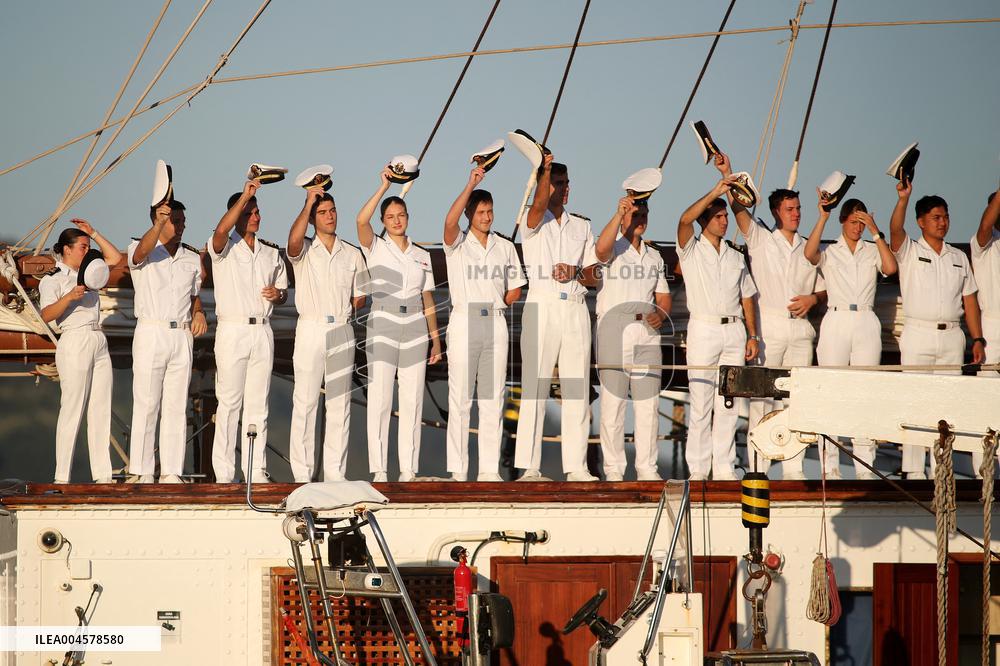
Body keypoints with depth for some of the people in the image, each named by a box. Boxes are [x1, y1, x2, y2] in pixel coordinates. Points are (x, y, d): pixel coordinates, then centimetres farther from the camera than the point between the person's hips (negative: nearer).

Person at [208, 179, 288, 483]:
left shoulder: (271, 252, 17)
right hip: (232, 330, -5)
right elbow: (221, 232, -25)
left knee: (258, 403, 5)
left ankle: (256, 470, 7)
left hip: (262, 331, 5)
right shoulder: (224, 248, -1)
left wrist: (278, 294, -1)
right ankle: (224, 473, -4)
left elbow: (283, 292, 24)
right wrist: (245, 195, -25)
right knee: (229, 403, -5)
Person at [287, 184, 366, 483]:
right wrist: (308, 203, -20)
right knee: (305, 403, -5)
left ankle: (335, 472, 8)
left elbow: (359, 298, 15)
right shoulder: (304, 250, 1)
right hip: (310, 330, -3)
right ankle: (302, 474, -3)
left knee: (339, 405, 4)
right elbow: (294, 240, -24)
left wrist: (342, 310, -2)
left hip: (342, 331, 3)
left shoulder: (352, 254, 11)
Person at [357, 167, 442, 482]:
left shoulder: (422, 256, 14)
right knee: (379, 400, -6)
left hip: (415, 330, 3)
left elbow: (428, 300, 15)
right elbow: (361, 221, -18)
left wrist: (435, 338, 10)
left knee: (412, 401, 2)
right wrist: (383, 186, -17)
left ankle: (409, 469, 6)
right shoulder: (375, 248, 3)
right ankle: (379, 469, -4)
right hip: (382, 327, -3)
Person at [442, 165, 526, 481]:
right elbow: (449, 222, -23)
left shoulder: (504, 247, 12)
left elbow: (514, 290, 16)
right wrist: (471, 184, -25)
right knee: (460, 398, -4)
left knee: (493, 399, 4)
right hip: (463, 324, -4)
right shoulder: (458, 243, 0)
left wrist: (492, 303, 3)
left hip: (495, 324, 4)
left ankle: (490, 468, 7)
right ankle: (458, 470, -4)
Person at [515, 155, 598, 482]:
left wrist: (574, 272, -6)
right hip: (541, 306, -4)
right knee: (535, 386, -8)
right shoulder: (533, 222, 5)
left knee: (577, 389, 1)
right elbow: (539, 204, -19)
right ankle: (529, 466, -9)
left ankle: (576, 466, 2)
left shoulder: (582, 226, 18)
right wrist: (546, 168, -18)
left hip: (575, 308, 4)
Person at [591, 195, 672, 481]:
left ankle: (647, 467, 8)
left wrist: (661, 314, -1)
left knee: (648, 402, 4)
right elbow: (601, 248, -24)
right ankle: (613, 468, -2)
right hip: (614, 329, -5)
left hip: (647, 331, 5)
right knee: (613, 401, -5)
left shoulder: (654, 257, 20)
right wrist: (619, 213, -29)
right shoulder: (613, 251, 1)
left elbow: (663, 296, 21)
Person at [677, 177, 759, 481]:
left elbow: (747, 297, 17)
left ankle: (724, 468, 6)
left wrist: (753, 335, 9)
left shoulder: (736, 256, 18)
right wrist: (714, 193, -19)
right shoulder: (691, 250, 4)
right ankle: (698, 469, -3)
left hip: (734, 331, 4)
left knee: (729, 404, 3)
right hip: (703, 329, -4)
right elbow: (685, 220, -16)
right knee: (701, 403, -6)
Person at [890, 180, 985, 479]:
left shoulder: (958, 258, 15)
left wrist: (978, 339, 6)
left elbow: (970, 301, 14)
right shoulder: (909, 251, 3)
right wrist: (903, 198, -34)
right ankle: (914, 470, -5)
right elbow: (895, 229, -19)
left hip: (952, 336, 4)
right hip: (918, 334, -4)